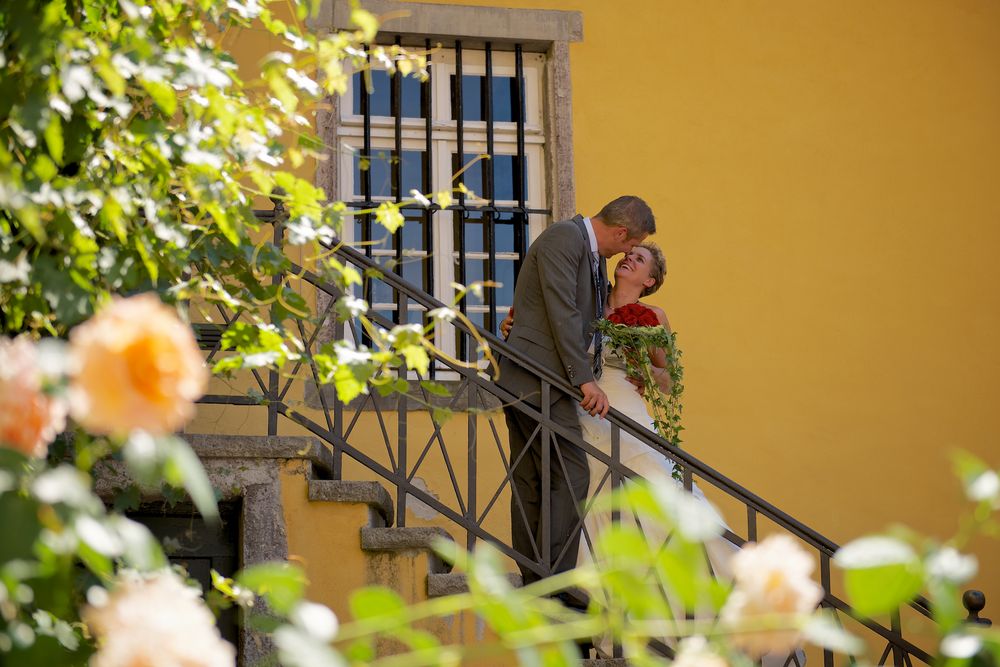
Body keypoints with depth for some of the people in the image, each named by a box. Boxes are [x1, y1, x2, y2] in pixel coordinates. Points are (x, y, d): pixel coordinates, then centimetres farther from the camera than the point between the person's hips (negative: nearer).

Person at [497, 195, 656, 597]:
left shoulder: (592, 252, 20)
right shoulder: (564, 238, -11)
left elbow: (588, 319, 32)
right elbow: (562, 313, -18)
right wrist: (585, 380, -19)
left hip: (527, 383, 10)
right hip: (538, 379, -10)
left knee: (531, 483, 9)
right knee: (570, 475, -13)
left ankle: (534, 586, 11)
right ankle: (556, 582, -16)